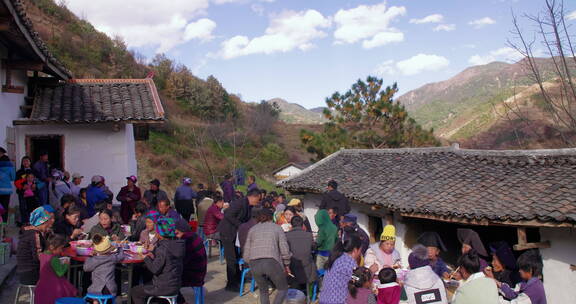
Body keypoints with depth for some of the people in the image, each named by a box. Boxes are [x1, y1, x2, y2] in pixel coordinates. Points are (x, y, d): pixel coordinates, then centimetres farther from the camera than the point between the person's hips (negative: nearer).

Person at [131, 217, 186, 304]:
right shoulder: (176, 244, 2)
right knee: (144, 286, 29)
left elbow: (155, 269, -20)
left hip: (165, 288, -8)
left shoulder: (163, 248, -23)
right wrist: (153, 255, 4)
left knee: (135, 291, 9)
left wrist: (146, 258, -6)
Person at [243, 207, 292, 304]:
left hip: (254, 264, 3)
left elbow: (246, 253, 15)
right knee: (283, 289, 19)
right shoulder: (277, 228, 15)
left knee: (263, 291, 24)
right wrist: (287, 265, 19)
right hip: (272, 262, -2)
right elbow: (284, 250, 5)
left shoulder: (252, 229, 21)